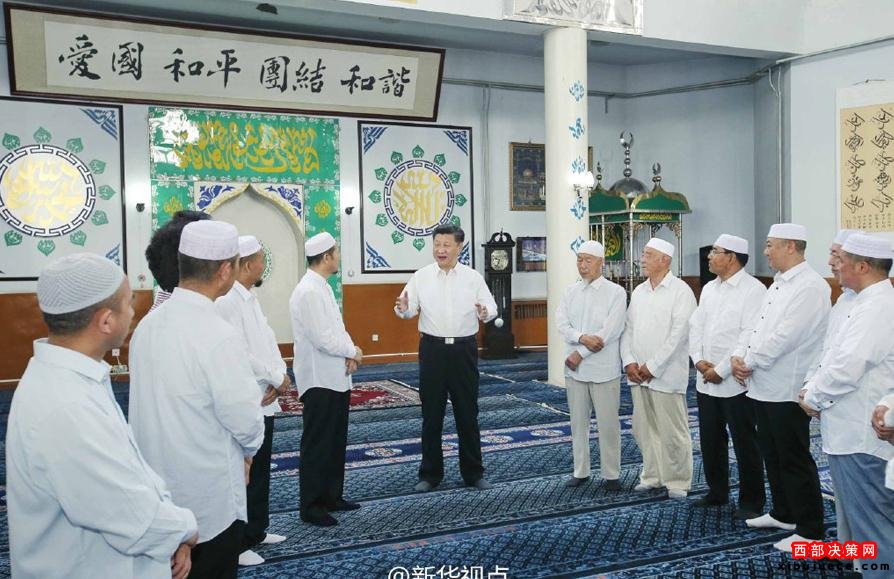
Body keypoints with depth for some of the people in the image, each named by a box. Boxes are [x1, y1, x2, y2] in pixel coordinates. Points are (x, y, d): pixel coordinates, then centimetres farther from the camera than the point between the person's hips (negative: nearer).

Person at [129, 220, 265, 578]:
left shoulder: (149, 323, -1)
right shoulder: (218, 337, -23)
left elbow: (162, 400, 7)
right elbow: (244, 419, -19)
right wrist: (249, 448, 4)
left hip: (158, 489, 7)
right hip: (209, 498, -7)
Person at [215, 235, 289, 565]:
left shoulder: (250, 299, 12)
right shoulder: (228, 302, -18)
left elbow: (267, 341, 9)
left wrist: (280, 377, -7)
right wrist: (277, 379, -14)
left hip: (264, 401, 9)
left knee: (260, 471, 19)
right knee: (245, 475, 1)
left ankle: (256, 531, 33)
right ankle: (237, 543, 13)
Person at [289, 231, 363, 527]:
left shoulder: (323, 287, 12)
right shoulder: (308, 292, -19)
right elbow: (323, 339, -24)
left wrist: (349, 353, -4)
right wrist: (353, 352, -9)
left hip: (336, 378, 9)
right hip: (319, 380, -9)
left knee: (336, 442, 17)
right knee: (317, 445, 0)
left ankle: (332, 496, 29)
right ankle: (311, 506, 11)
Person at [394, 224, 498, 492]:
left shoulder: (473, 277, 2)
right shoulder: (421, 276, 2)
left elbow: (492, 306, -2)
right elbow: (410, 309, -3)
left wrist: (485, 313, -25)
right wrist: (403, 308, -26)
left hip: (464, 349, 0)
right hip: (433, 349, 0)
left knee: (468, 412, 8)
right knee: (431, 413, 7)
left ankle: (473, 473, 21)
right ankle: (430, 474, 19)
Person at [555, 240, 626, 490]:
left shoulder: (615, 292, -4)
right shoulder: (571, 291, 9)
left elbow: (610, 331, -13)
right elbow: (561, 322, -1)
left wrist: (580, 353, -12)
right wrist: (583, 337, -19)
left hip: (603, 369, -4)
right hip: (575, 367, 4)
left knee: (608, 423, 1)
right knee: (578, 421, 11)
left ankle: (611, 474, 12)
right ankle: (580, 471, 22)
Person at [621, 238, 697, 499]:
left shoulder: (680, 291, -7)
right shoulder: (638, 291, 13)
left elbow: (679, 333, -13)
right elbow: (628, 328, 13)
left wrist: (653, 366, -14)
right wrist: (629, 362, -1)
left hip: (666, 374, -6)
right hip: (638, 375, 6)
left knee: (672, 431, 0)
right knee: (644, 428, 12)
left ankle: (678, 482, 12)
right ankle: (652, 476, 24)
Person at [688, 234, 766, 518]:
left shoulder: (753, 290, -12)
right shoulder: (709, 288, 13)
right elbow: (696, 325, 12)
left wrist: (721, 370, -17)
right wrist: (699, 360, -4)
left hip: (735, 382, -7)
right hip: (706, 381, 7)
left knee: (745, 444, 4)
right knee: (710, 441, 15)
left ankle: (751, 501, 16)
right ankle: (717, 491, 31)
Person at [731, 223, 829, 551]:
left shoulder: (811, 287, -16)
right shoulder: (778, 285, 15)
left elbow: (784, 336, -23)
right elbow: (757, 326, 15)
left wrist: (749, 362, -13)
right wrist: (738, 356, -2)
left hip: (787, 391, -9)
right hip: (764, 388, 9)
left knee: (795, 462, 0)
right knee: (772, 456, 19)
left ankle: (810, 531, 12)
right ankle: (783, 514, 34)